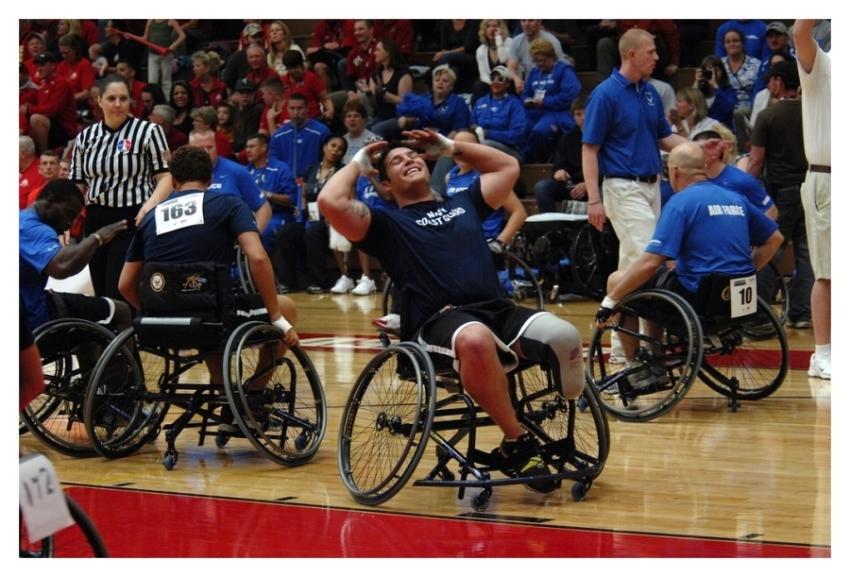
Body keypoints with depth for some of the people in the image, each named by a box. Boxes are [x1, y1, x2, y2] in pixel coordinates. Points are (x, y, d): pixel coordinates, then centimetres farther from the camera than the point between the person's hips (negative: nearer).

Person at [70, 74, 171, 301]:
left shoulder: (148, 132, -1)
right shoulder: (85, 137, 12)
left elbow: (165, 177, -5)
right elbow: (75, 185, 15)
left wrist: (150, 204, -23)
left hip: (133, 220, -5)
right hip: (96, 221, 5)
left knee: (119, 292, -13)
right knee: (101, 293, 8)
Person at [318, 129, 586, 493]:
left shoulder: (463, 204, 30)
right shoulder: (387, 225, 15)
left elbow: (508, 166, 41)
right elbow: (330, 201, -1)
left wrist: (449, 147, 40)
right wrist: (358, 164, 17)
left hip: (498, 311, 4)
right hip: (436, 323, -4)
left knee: (564, 337, -29)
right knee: (476, 340, -43)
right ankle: (516, 442, -27)